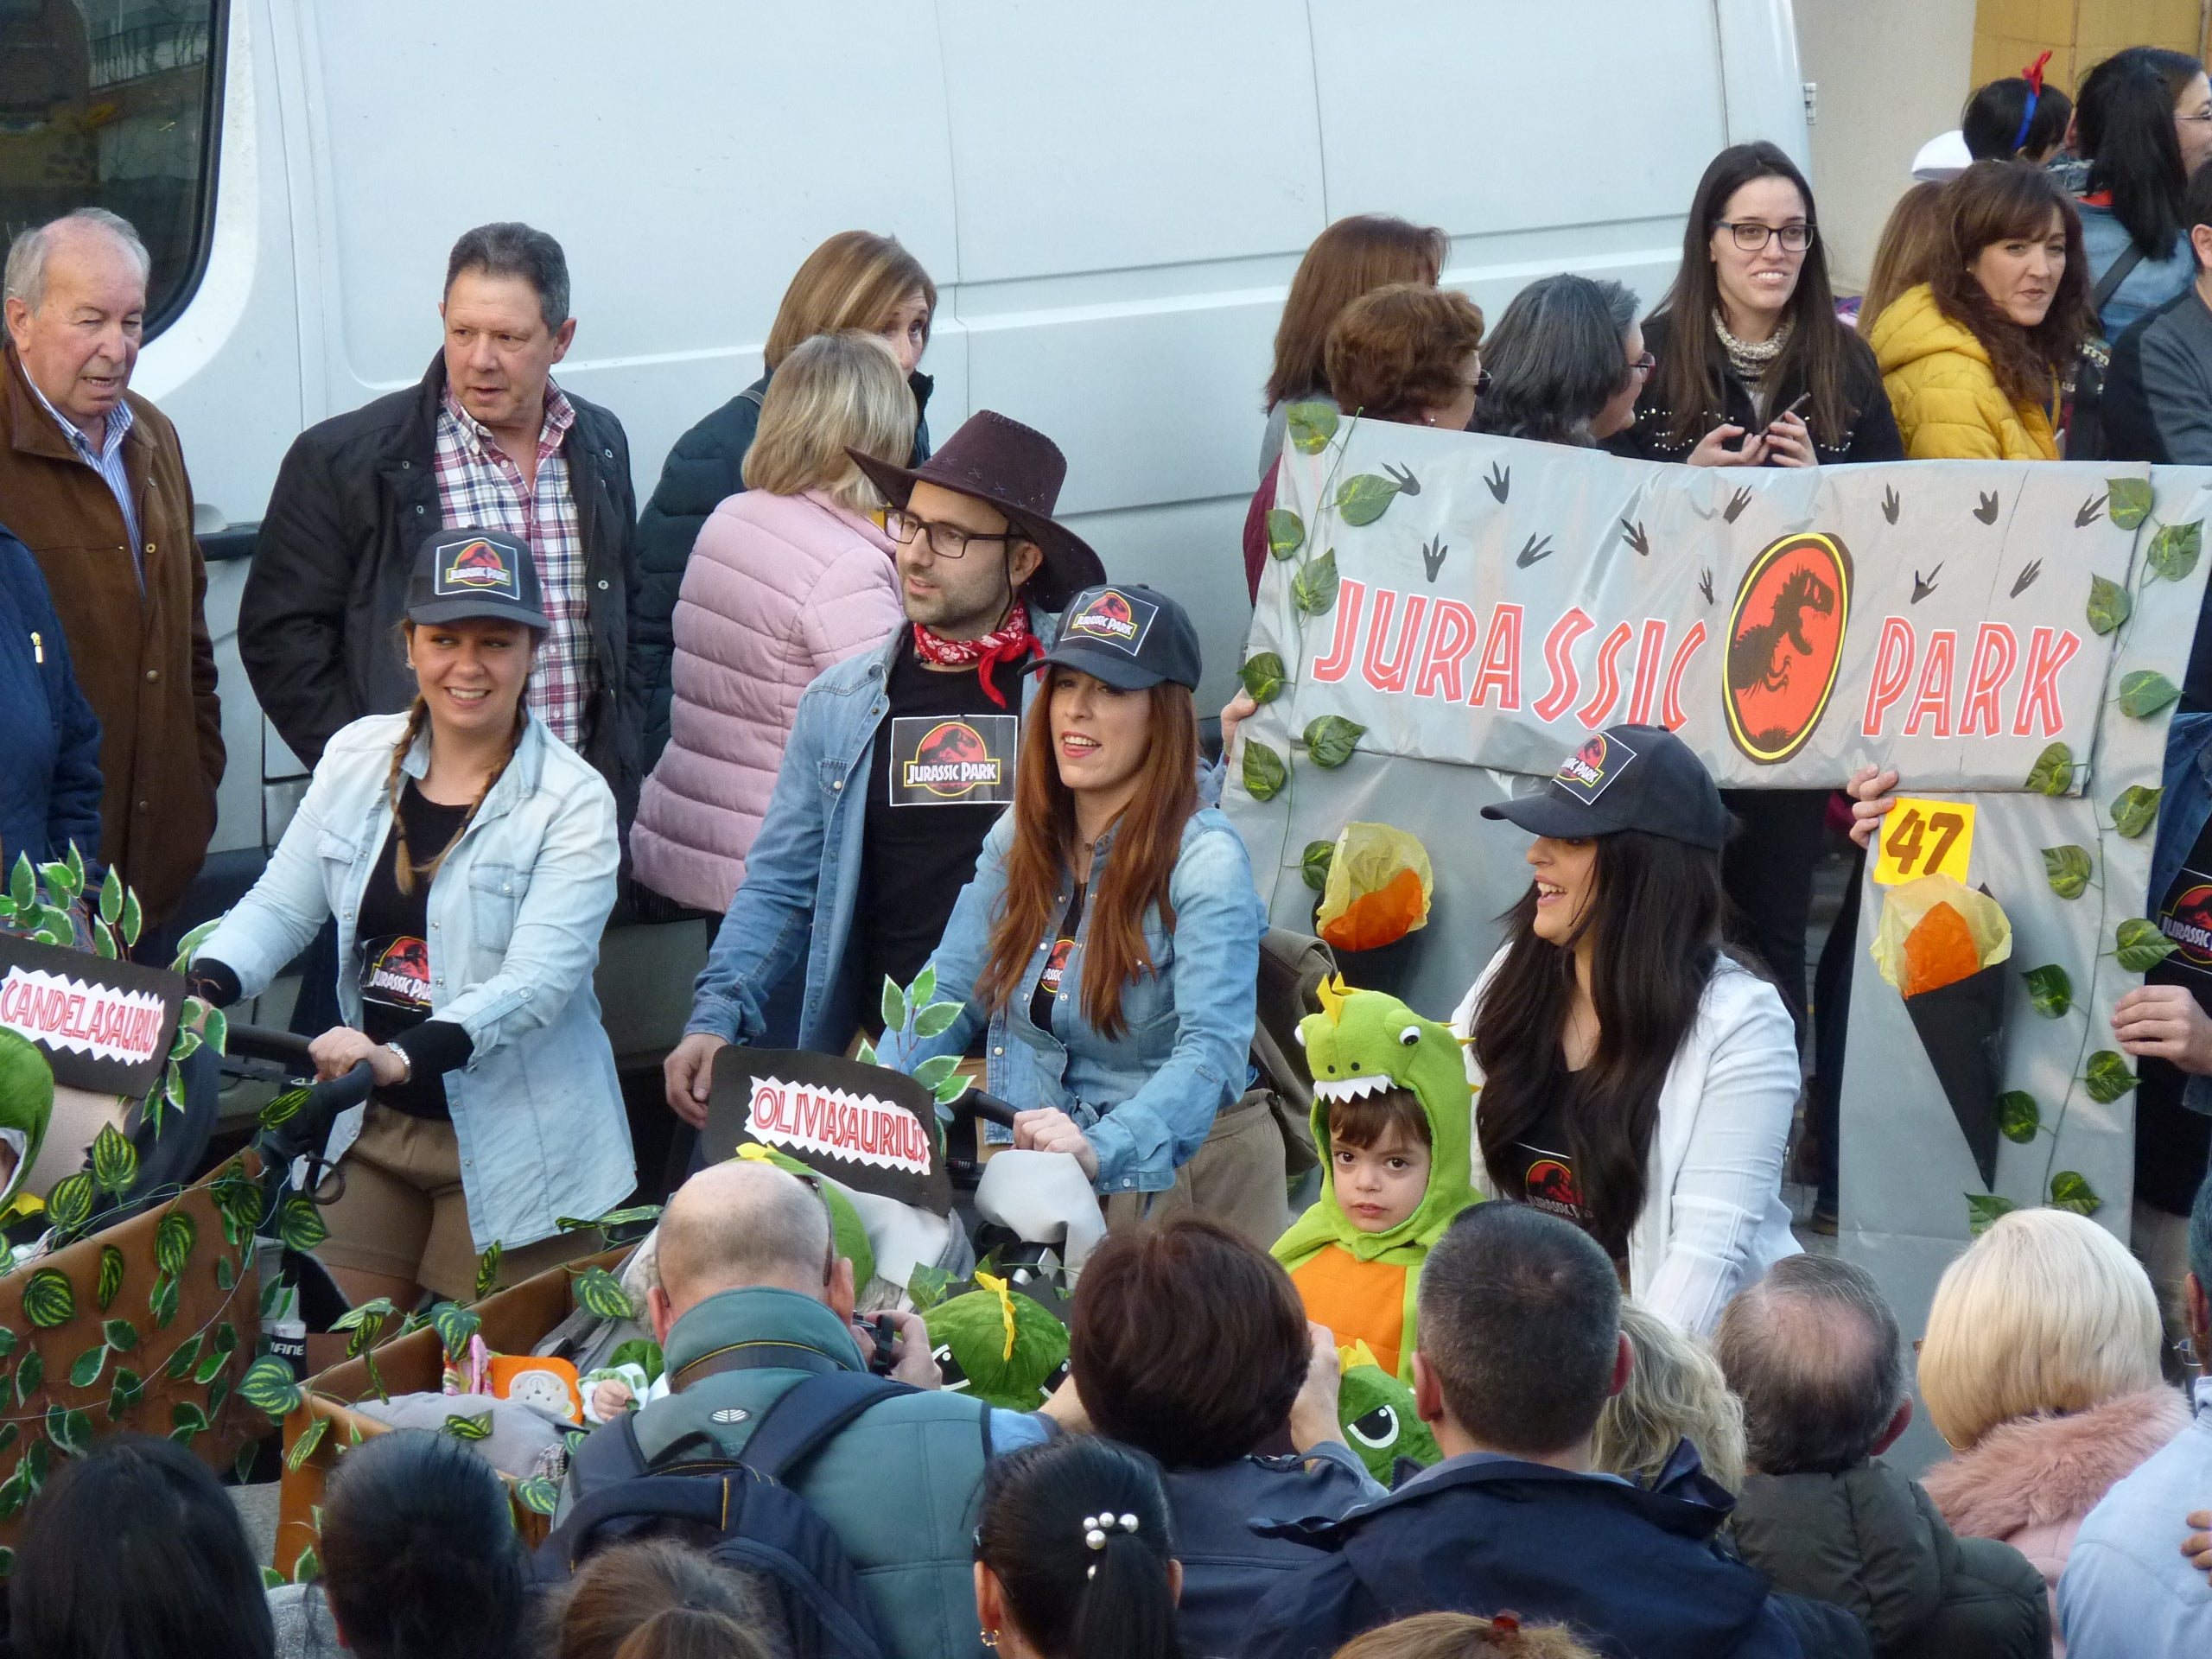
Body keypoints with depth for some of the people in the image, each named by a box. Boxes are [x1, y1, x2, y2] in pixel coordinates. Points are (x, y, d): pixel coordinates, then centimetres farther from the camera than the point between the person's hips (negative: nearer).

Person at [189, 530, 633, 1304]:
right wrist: (202, 986, -14)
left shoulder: (574, 803, -10)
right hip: (374, 1126, 4)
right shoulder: (356, 757, 5)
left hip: (513, 1145, -4)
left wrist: (403, 1057, -32)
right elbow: (279, 906, 7)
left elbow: (536, 980, -19)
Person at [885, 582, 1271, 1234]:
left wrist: (1102, 1149, -41)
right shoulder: (1020, 839, 8)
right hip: (1033, 1178, 6)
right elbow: (948, 992, 9)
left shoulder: (1206, 862, -13)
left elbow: (1212, 1050, -24)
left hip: (1176, 1170, -6)